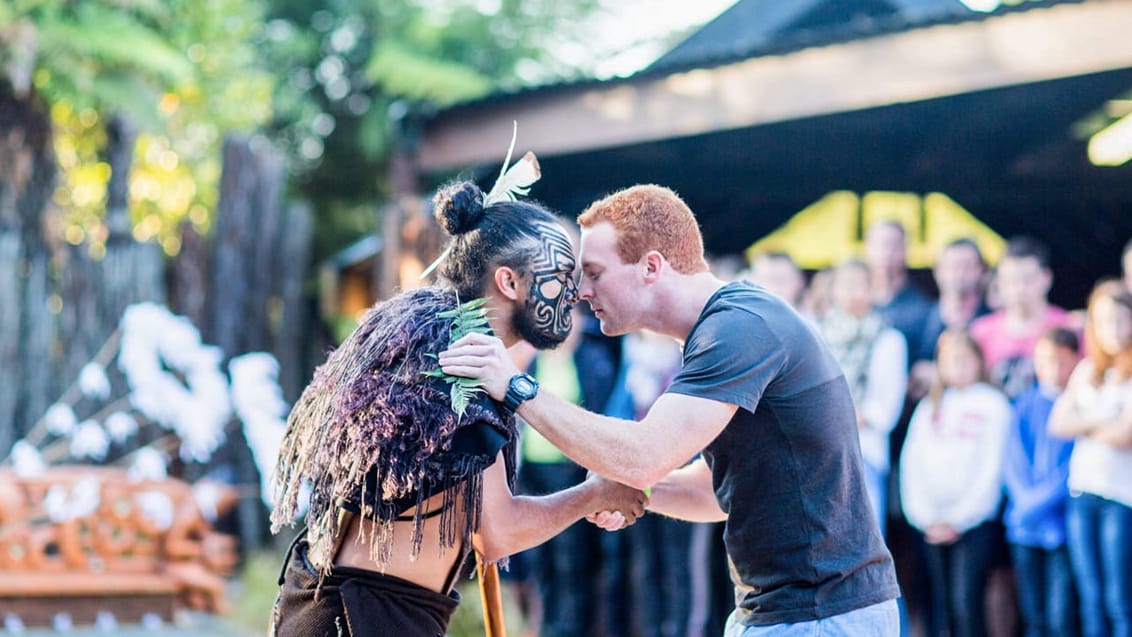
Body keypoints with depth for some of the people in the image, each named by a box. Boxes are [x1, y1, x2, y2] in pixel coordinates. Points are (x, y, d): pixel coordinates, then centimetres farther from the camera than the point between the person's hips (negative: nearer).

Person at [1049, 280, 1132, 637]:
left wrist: (1083, 424, 2)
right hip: (1082, 491, 6)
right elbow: (1058, 423, 6)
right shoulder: (1087, 371, 14)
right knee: (1091, 601, 9)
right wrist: (1101, 422, -7)